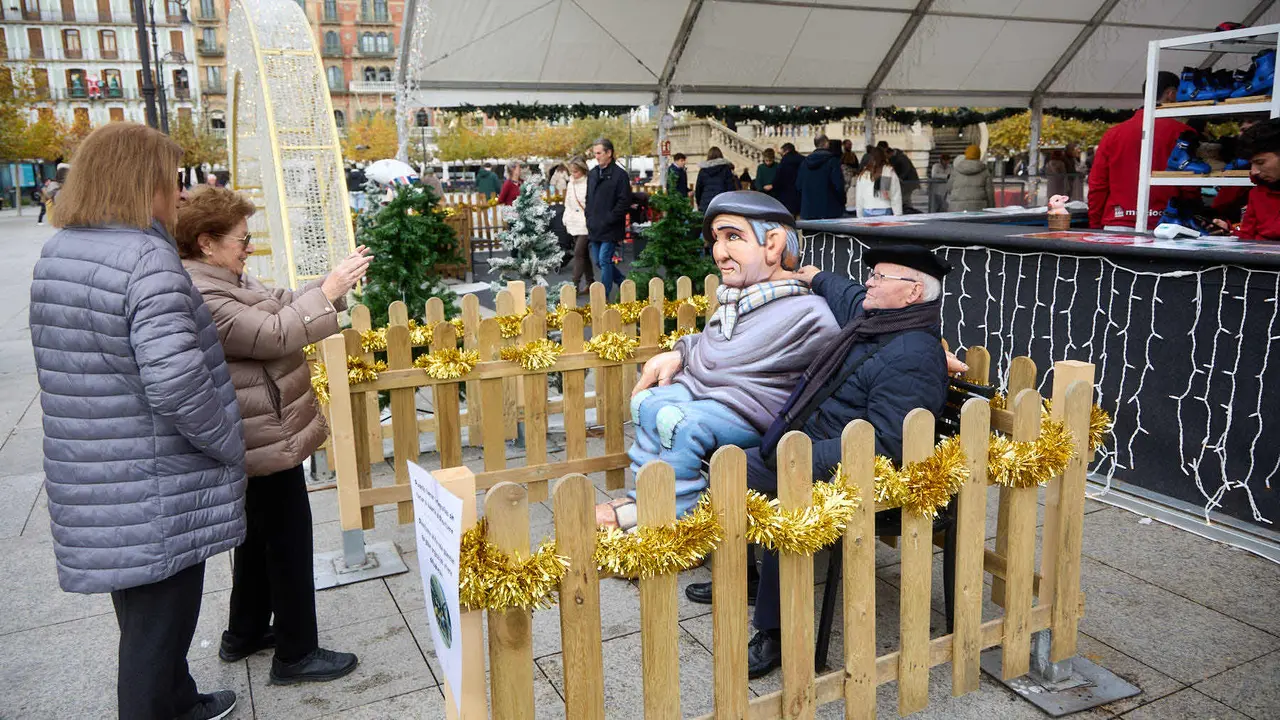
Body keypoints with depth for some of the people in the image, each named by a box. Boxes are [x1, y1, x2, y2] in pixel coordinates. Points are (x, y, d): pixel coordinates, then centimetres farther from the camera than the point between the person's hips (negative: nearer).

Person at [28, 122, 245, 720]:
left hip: (87, 480, 9)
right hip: (154, 490, -9)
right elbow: (176, 382, -28)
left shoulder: (55, 252, 7)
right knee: (158, 626, 7)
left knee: (144, 616, 24)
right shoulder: (148, 259, -21)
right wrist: (232, 447, -14)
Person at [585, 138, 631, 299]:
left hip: (610, 229, -7)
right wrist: (589, 218, 8)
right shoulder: (592, 173, 12)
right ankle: (625, 284, 29)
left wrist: (608, 220, -16)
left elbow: (624, 202, -13)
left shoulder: (620, 174, -9)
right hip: (594, 228, 7)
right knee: (599, 261, 12)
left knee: (604, 260, -7)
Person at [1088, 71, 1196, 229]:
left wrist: (1095, 228, 15)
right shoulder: (1181, 133, 0)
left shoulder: (1112, 134, 8)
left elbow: (1096, 186, 8)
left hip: (1115, 228, 3)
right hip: (1162, 228, -3)